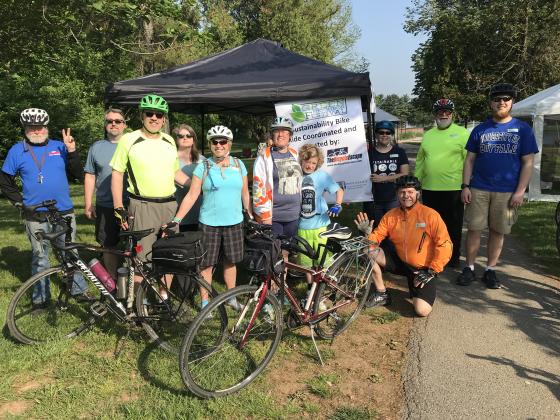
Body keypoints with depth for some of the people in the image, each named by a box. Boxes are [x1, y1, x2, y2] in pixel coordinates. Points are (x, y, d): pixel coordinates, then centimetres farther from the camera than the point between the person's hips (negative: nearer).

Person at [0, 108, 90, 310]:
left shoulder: (59, 147, 6)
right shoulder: (17, 151, 3)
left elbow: (77, 174, 2)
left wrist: (72, 151, -10)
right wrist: (20, 201, 2)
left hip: (64, 212, 1)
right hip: (35, 216, -1)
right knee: (40, 257, 9)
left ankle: (79, 289, 23)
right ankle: (40, 297, 20)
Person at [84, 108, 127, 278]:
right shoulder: (96, 147, 10)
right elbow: (90, 176, 11)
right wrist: (88, 204, 4)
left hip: (130, 207, -2)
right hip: (105, 207, 2)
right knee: (109, 247, 9)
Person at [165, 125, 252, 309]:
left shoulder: (238, 165, 5)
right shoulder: (203, 167, -3)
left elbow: (245, 193, 12)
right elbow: (191, 195, -6)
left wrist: (251, 215, 15)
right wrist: (176, 220, -12)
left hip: (234, 222, 2)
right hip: (209, 223, -2)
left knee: (230, 261, 12)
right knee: (207, 264, 2)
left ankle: (232, 297, 29)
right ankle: (205, 302, 15)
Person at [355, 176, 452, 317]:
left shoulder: (430, 215, -17)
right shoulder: (390, 215, -4)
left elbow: (445, 245, -16)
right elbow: (376, 238, -1)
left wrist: (431, 272, -16)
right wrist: (368, 234, -25)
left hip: (423, 269, -4)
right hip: (400, 261, 4)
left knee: (422, 311, -21)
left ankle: (416, 287, 14)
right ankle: (381, 294, 2)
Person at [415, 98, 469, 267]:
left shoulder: (462, 133, -3)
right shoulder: (428, 135, 12)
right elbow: (420, 161, 14)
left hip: (453, 188, -4)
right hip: (429, 188, 5)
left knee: (453, 226, 7)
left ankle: (453, 257, 21)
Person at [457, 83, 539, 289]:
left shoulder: (523, 129, 2)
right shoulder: (480, 129, 7)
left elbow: (528, 163, 0)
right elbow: (470, 160, 8)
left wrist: (520, 191, -7)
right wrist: (465, 186, -2)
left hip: (507, 192, -1)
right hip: (478, 189, 1)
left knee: (497, 232, 8)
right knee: (474, 229, 2)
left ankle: (490, 270, 21)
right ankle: (469, 268, 16)